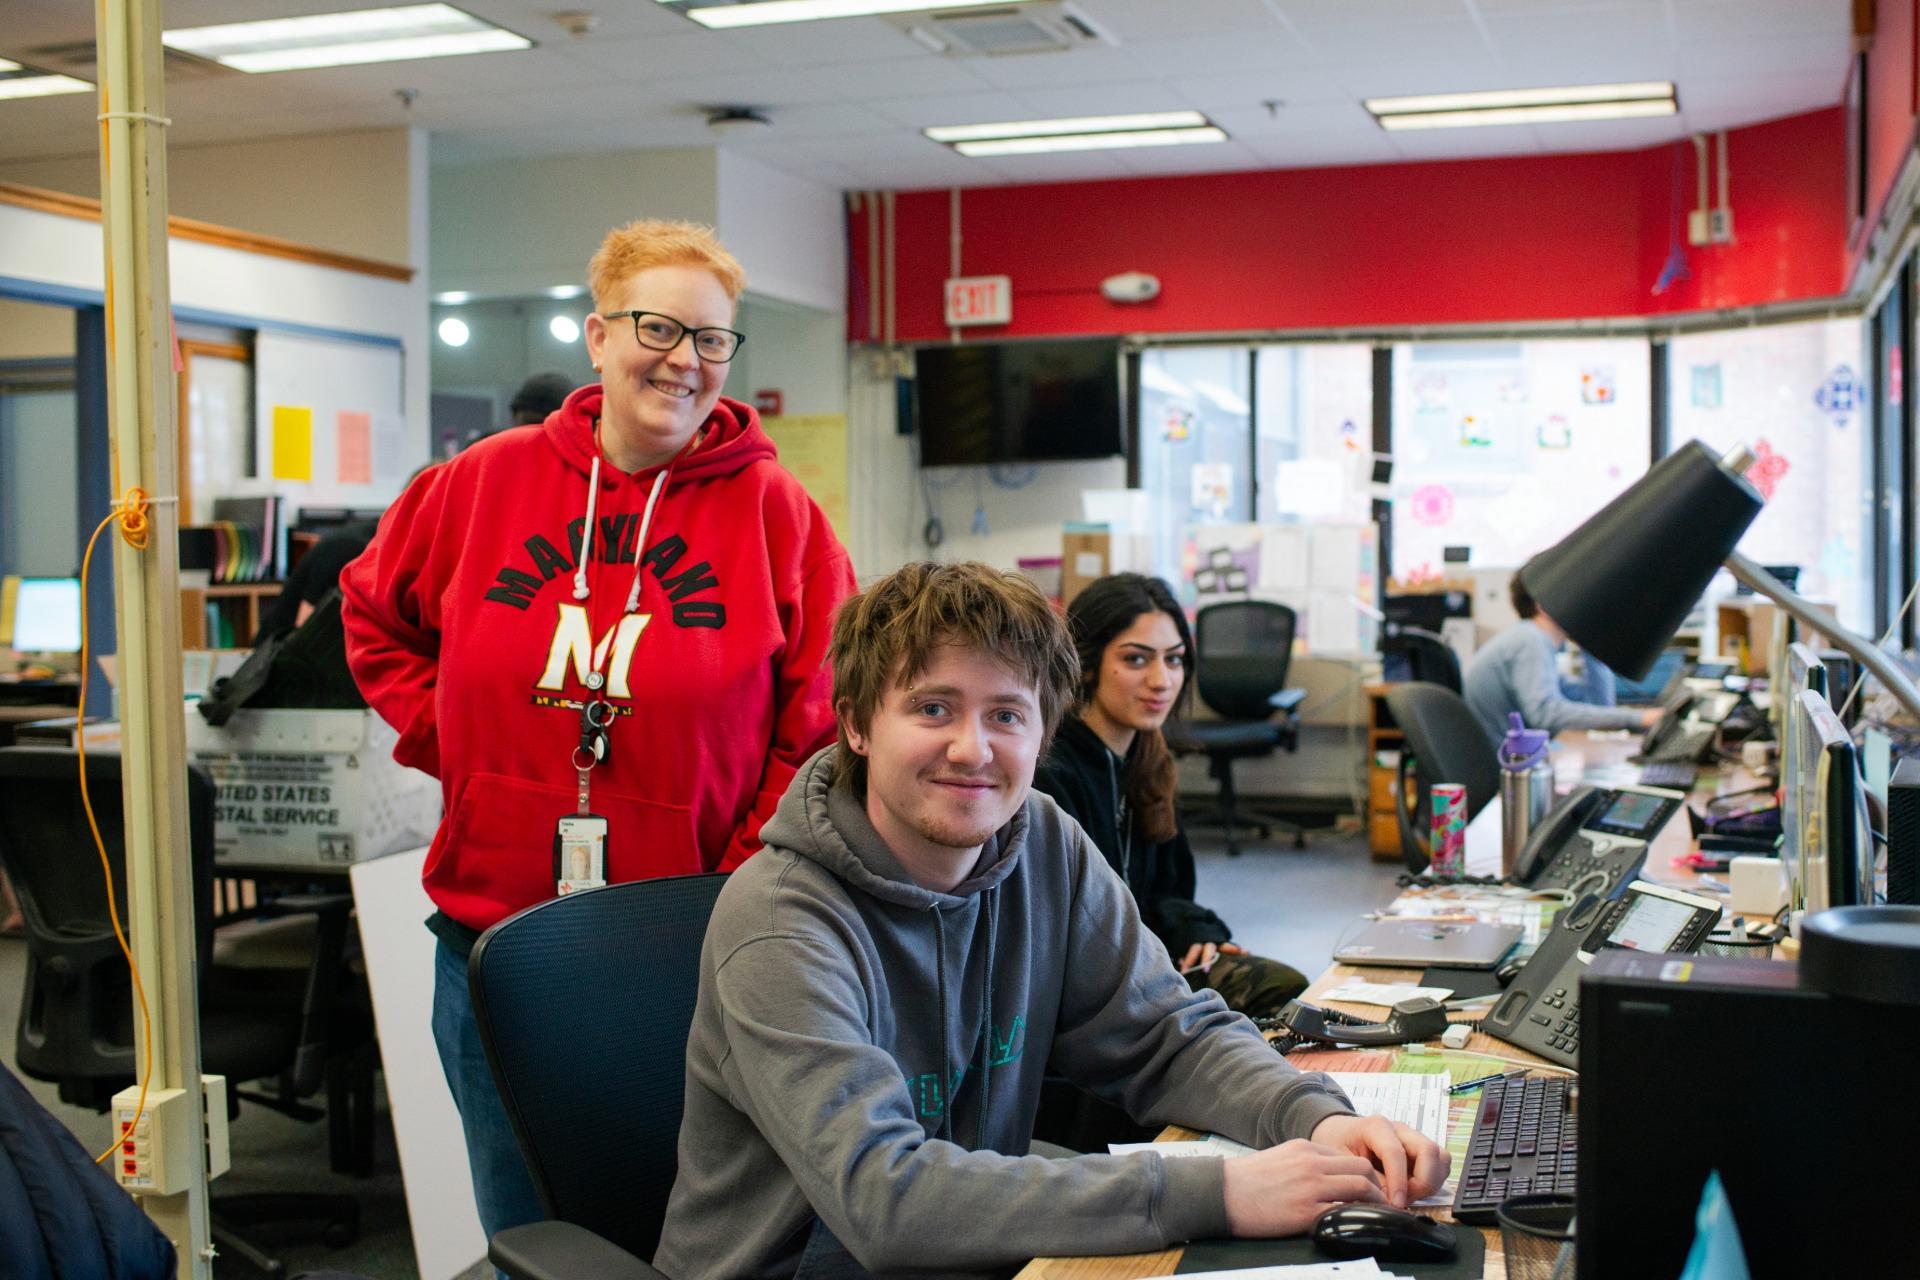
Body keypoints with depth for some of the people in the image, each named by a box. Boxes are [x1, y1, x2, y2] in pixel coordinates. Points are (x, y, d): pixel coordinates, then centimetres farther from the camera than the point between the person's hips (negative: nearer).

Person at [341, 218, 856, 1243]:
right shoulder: (483, 483, 2)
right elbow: (374, 615, 18)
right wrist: (446, 736, 5)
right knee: (526, 1232, 17)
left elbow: (826, 725, -5)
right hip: (492, 932, 2)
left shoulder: (776, 512, -4)